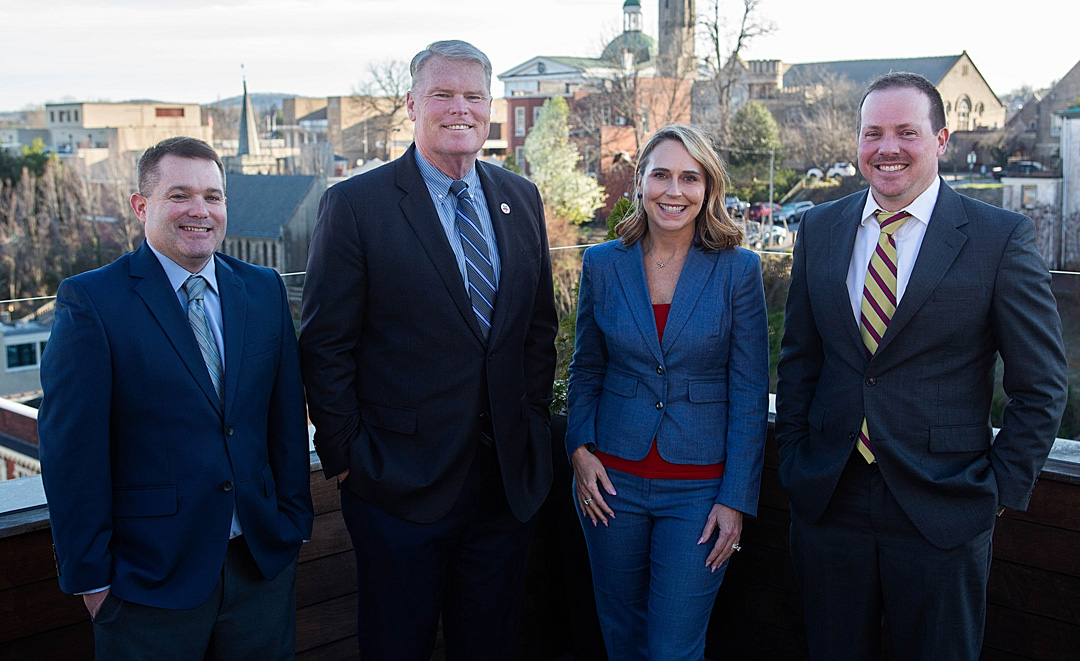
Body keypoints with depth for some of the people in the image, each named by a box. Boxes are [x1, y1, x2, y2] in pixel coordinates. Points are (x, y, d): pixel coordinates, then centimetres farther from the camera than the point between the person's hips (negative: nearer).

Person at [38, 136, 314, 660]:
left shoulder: (264, 290, 6)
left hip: (262, 560, 4)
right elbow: (71, 451, -10)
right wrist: (90, 574, -9)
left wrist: (294, 521, 7)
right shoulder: (90, 301, -8)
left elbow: (287, 415, 9)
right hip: (149, 575, -4)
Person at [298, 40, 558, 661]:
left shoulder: (522, 200, 6)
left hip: (510, 476, 5)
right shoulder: (355, 204, -9)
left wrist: (533, 418, 6)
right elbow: (326, 347, -8)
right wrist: (346, 457, -9)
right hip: (401, 484, -4)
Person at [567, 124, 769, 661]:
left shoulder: (738, 270, -5)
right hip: (611, 480, 3)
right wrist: (579, 448, -3)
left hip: (699, 488, -2)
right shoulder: (602, 264, 1)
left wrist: (737, 499, -8)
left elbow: (750, 393, -4)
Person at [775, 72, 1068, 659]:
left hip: (942, 515, -3)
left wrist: (1002, 488, -5)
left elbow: (1042, 385, -3)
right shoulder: (820, 228, 6)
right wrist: (793, 459, 6)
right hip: (826, 501, 3)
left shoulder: (1002, 237, -6)